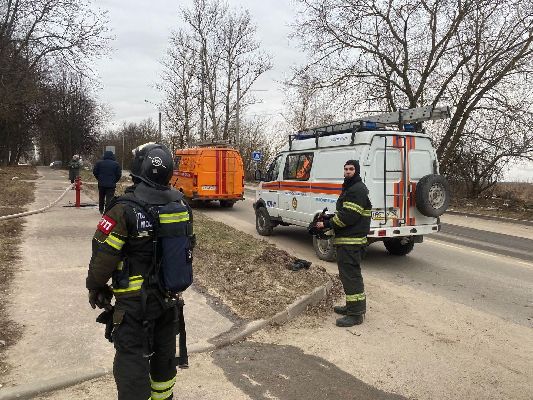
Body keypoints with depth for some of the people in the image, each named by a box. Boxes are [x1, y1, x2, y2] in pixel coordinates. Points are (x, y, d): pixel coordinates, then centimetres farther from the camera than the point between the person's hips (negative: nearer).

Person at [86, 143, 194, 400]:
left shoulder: (125, 210, -21)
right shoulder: (181, 206, -2)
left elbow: (103, 257, -17)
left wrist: (96, 287, 0)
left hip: (135, 301, -6)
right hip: (169, 297, 6)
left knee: (132, 359, 7)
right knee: (164, 351, 22)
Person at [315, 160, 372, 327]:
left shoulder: (358, 190, -15)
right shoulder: (350, 188, 20)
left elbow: (348, 216, -23)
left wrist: (327, 224, -16)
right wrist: (328, 220, 8)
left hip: (350, 240, -11)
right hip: (347, 239, 11)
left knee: (350, 275, -9)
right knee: (350, 273, 18)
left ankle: (356, 314, -3)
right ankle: (353, 306, 31)